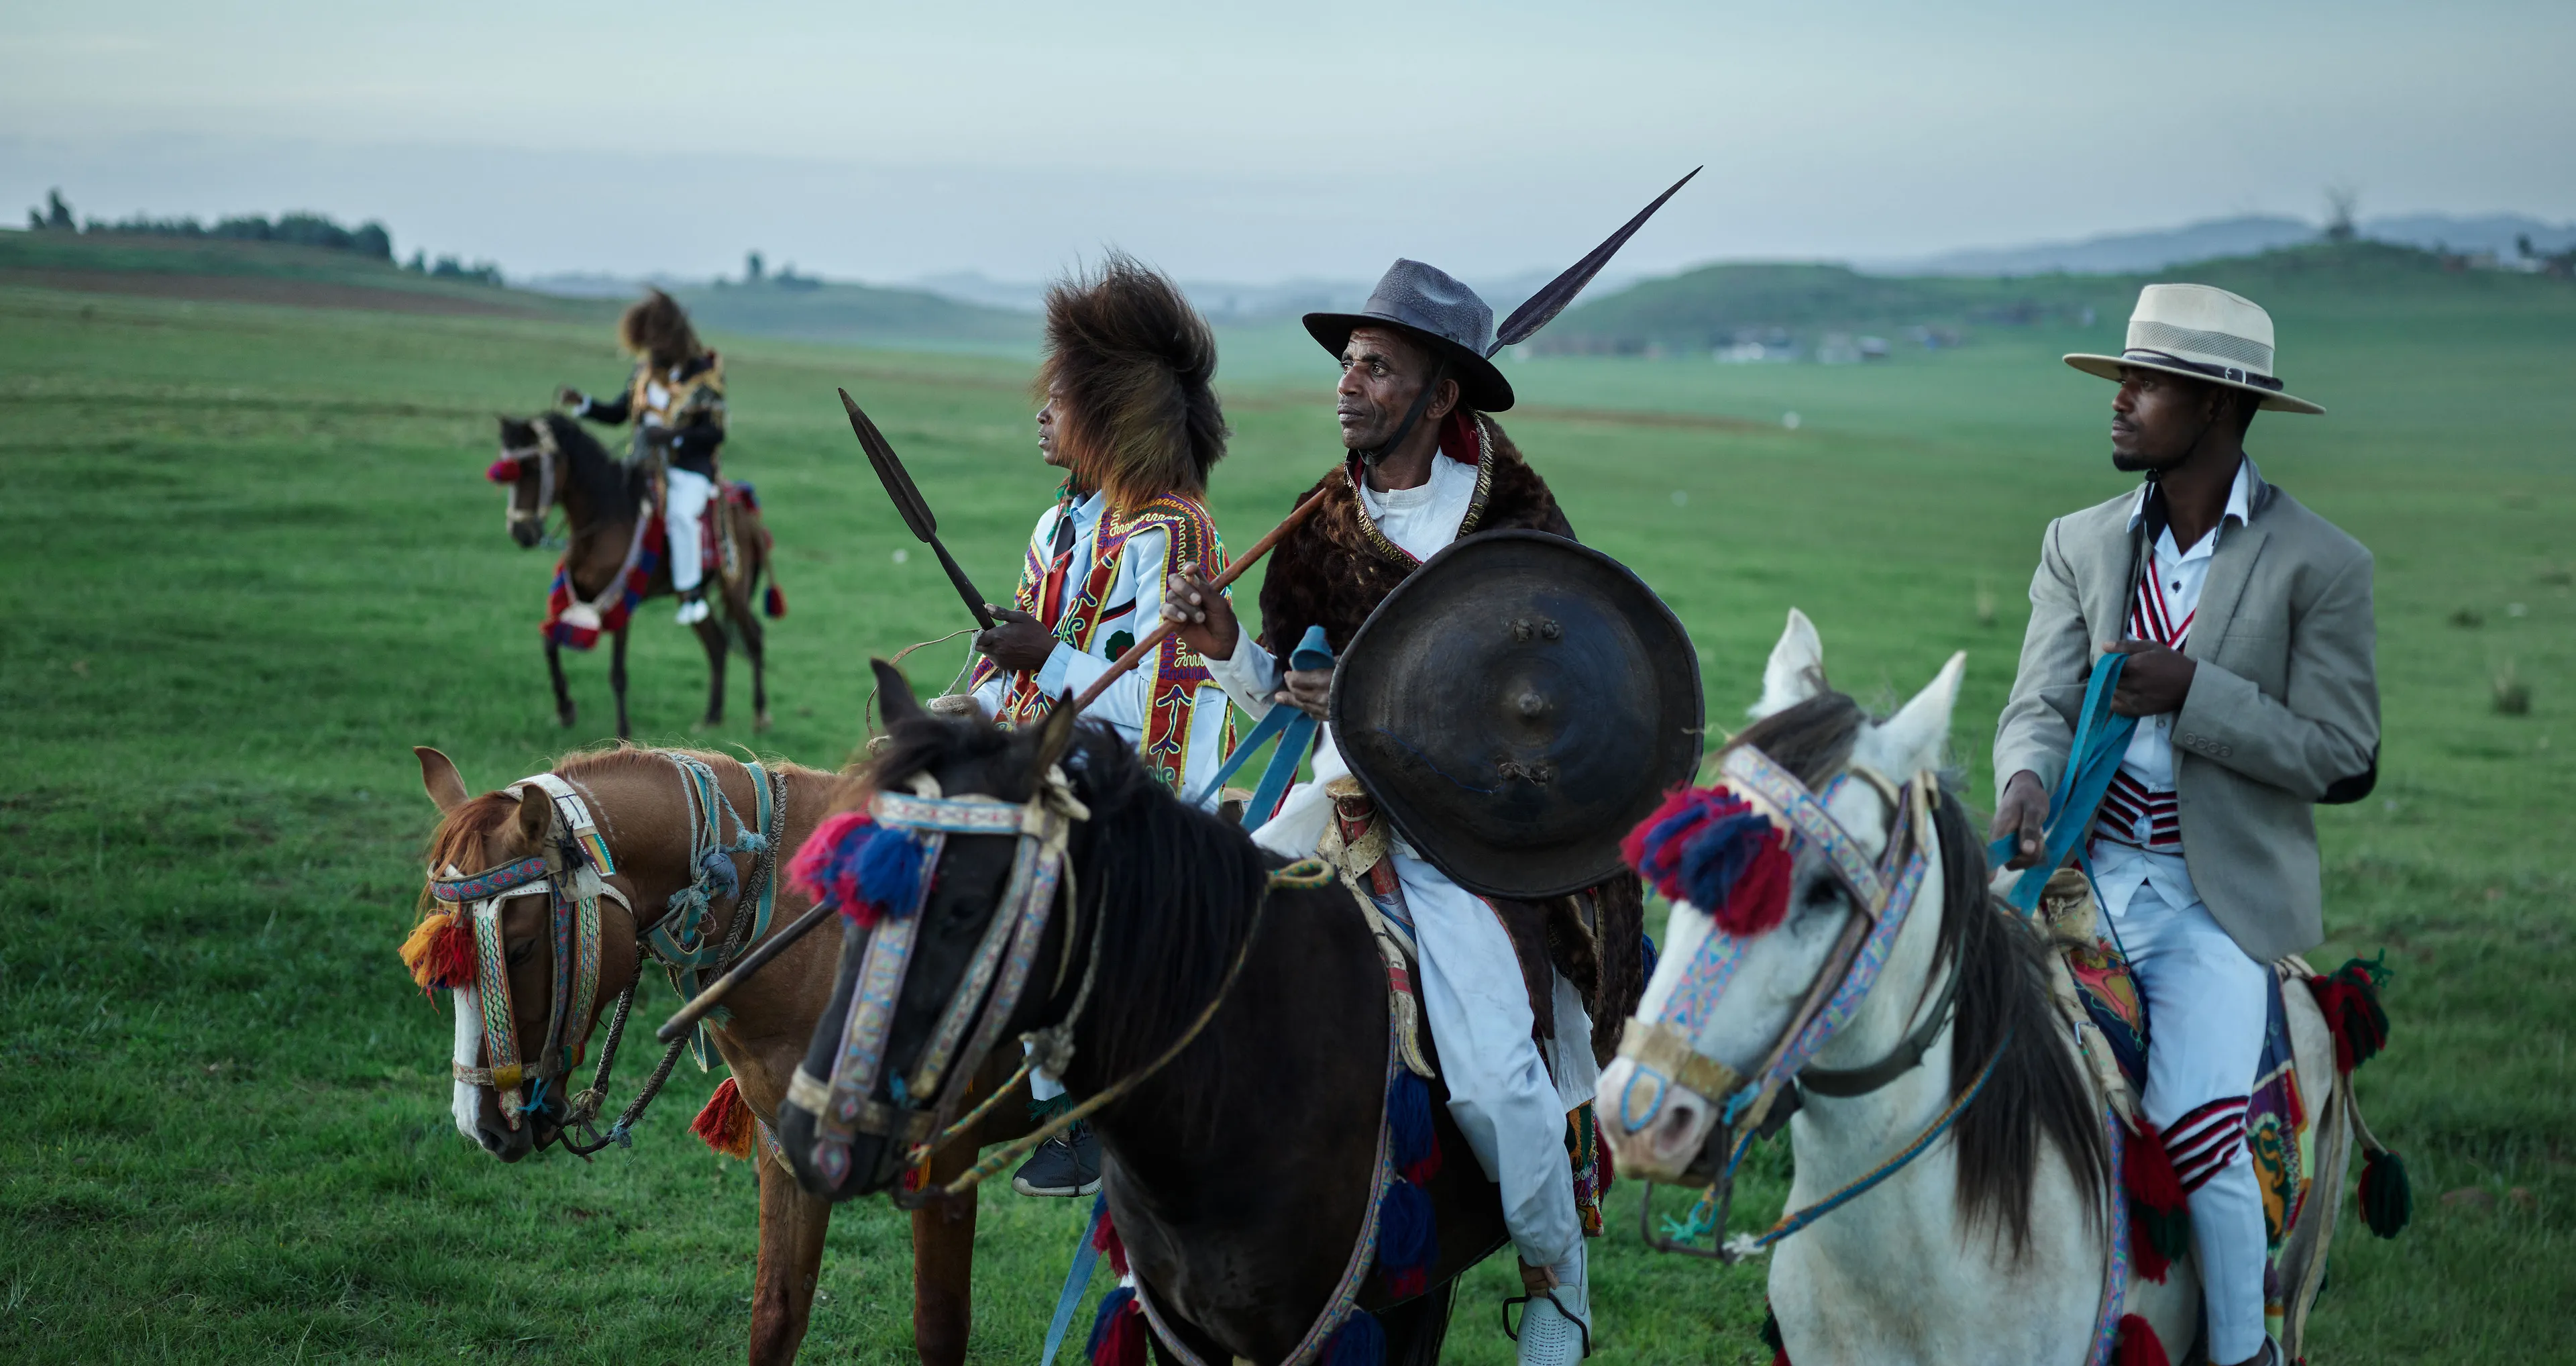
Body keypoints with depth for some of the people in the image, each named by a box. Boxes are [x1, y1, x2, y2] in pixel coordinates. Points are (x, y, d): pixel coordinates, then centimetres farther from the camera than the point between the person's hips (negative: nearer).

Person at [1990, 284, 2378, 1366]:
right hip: (2085, 872, 4)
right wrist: (2027, 782, -20)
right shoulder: (2079, 544, 11)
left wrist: (2190, 691, -17)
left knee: (2195, 1128, -22)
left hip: (2223, 900, -4)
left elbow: (2341, 758, -5)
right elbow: (2039, 705, 4)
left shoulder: (2320, 565, -2)